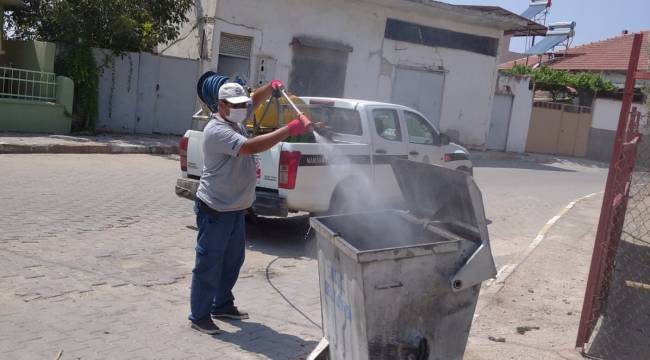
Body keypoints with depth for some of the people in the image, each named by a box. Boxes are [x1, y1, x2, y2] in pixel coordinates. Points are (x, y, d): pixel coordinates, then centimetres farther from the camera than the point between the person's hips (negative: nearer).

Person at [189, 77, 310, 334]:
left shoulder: (235, 121, 7)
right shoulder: (217, 131, -21)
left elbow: (256, 100, 19)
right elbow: (251, 146, -34)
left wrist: (271, 88, -5)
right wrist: (289, 130, -36)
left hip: (236, 209, 10)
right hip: (215, 210, -10)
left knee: (233, 260, 19)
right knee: (209, 264, 0)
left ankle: (222, 305, 34)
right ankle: (199, 316, 12)